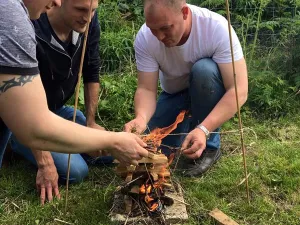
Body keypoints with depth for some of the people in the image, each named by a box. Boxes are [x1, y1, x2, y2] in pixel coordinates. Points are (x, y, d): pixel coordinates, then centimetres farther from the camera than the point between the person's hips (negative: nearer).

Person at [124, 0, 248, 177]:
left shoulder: (217, 27, -32)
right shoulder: (144, 38, -24)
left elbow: (239, 90, -34)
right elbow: (146, 89, -22)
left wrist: (204, 129, -46)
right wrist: (141, 118, -45)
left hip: (212, 92, -2)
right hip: (174, 94, 3)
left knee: (203, 69, -36)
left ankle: (209, 146, -15)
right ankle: (186, 124, 18)